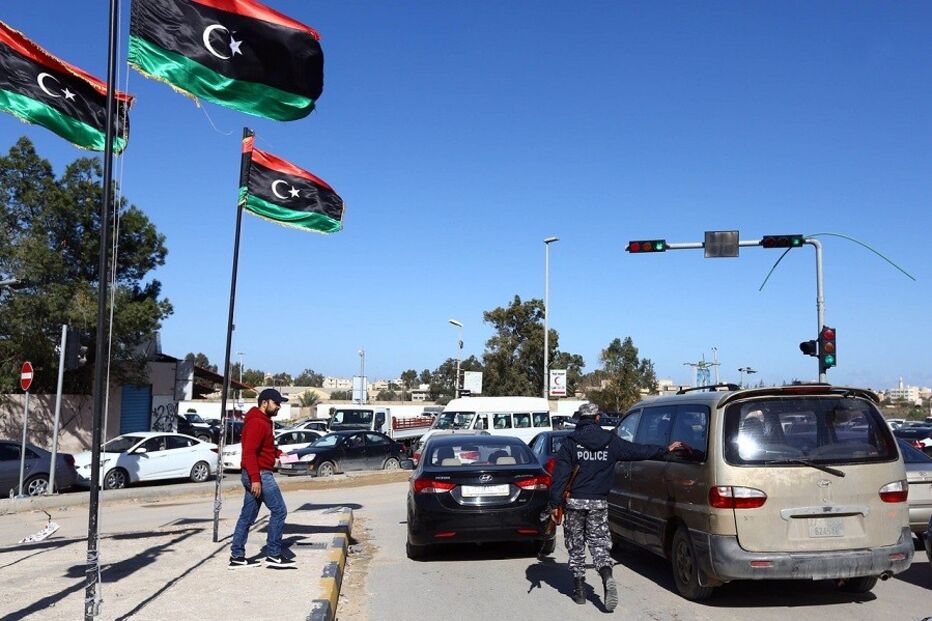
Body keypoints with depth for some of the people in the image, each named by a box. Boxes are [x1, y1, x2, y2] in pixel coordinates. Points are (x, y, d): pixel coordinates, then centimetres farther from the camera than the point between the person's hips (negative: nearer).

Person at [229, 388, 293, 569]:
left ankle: (237, 556, 16)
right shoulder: (257, 423, -16)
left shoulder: (263, 422, 17)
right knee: (279, 511, -6)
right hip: (260, 475, -10)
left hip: (255, 476, 10)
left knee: (247, 517, 11)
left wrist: (278, 453, 10)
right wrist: (255, 479, -27)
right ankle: (274, 555, -1)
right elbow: (249, 452, -23)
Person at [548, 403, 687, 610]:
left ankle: (579, 590, 14)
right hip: (599, 502, 2)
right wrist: (666, 449, 27)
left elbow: (560, 474, -8)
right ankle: (607, 578, -19)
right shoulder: (611, 441, 3)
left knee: (576, 546, 10)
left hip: (575, 502, -1)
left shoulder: (571, 442, -4)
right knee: (599, 543, 7)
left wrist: (555, 503, -4)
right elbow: (639, 451, 13)